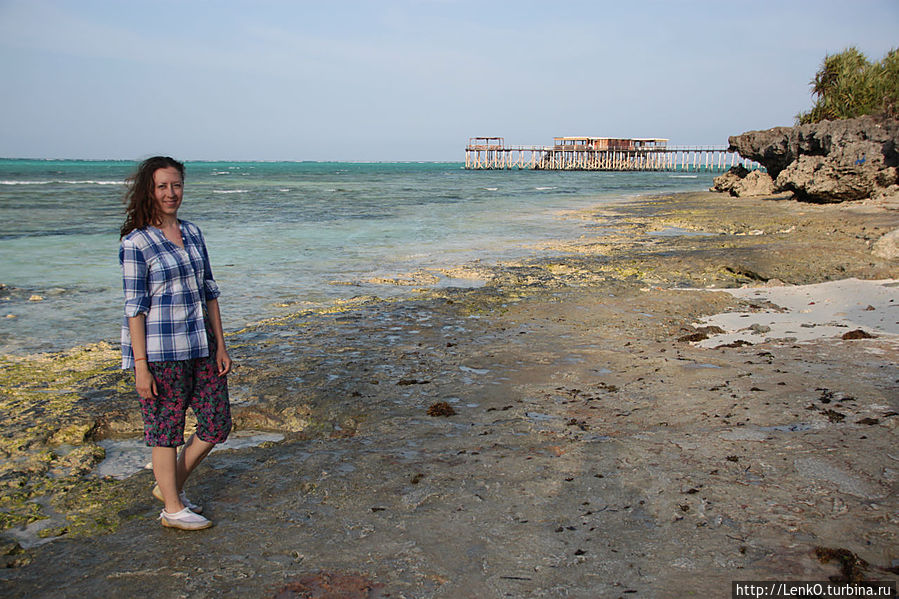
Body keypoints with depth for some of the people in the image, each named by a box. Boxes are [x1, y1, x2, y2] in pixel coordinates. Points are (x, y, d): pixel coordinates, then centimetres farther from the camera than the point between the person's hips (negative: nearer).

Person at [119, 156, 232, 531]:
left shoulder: (192, 233, 9)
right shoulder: (135, 243, -9)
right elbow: (135, 307, -11)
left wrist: (220, 345, 10)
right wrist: (141, 367, -14)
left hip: (200, 345, 7)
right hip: (160, 351, -7)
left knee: (217, 425, 10)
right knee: (167, 428, 6)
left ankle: (170, 484, 30)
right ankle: (173, 508, 22)